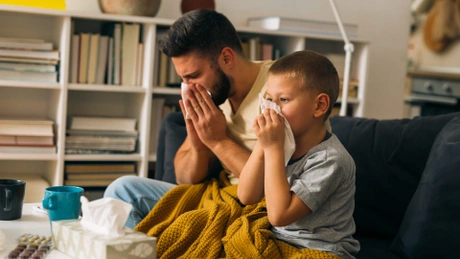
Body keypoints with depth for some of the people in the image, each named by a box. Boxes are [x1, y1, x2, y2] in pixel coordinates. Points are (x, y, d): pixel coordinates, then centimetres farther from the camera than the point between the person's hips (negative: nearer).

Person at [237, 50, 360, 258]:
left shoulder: (330, 160, -19)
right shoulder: (285, 145, 1)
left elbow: (279, 214, -23)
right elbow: (247, 197, -4)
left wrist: (273, 148, -24)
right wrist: (263, 144, -14)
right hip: (279, 241, 6)